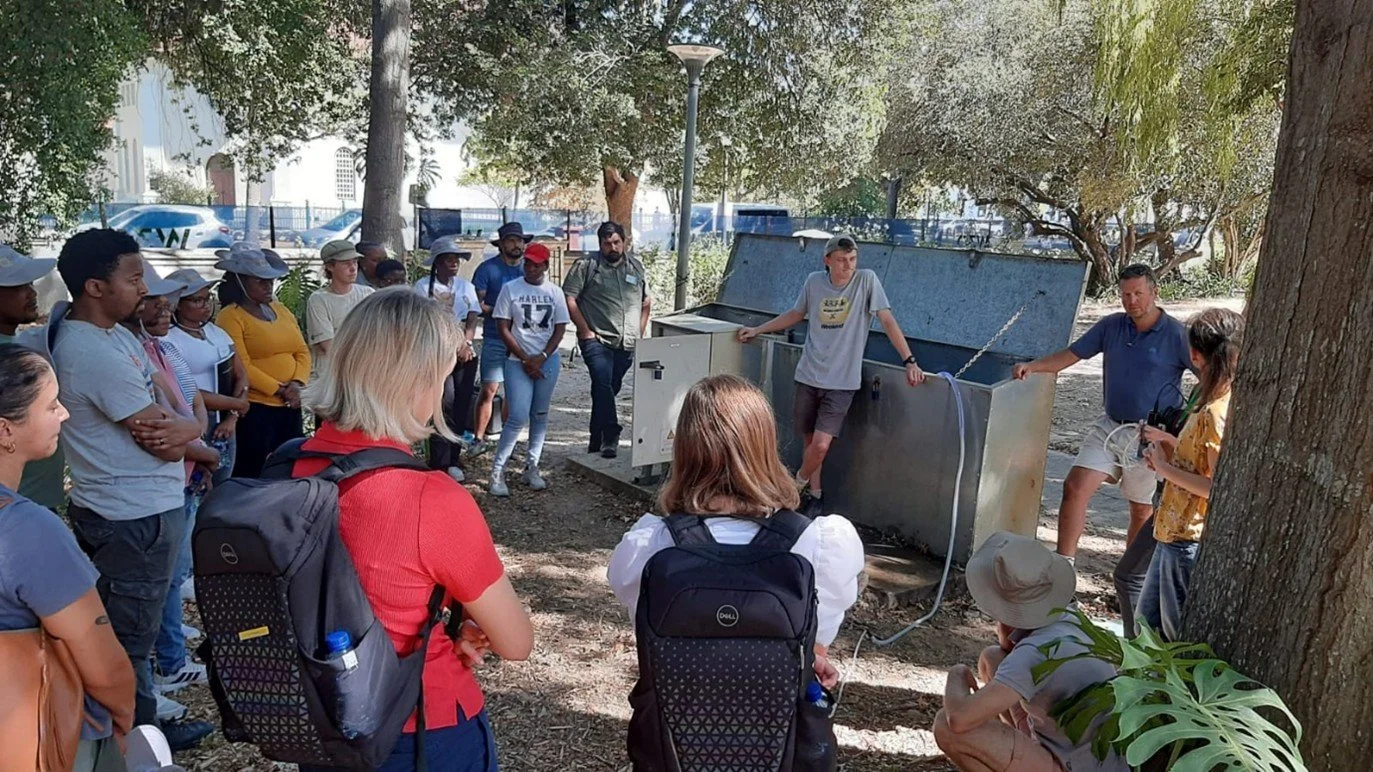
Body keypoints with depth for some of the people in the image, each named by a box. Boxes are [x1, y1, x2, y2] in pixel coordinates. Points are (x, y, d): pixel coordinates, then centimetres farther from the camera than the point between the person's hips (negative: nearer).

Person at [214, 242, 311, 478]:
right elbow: (241, 366, -15)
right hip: (255, 408, -7)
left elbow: (302, 351, 10)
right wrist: (279, 390, -15)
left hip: (290, 407, 7)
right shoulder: (231, 317, -7)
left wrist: (297, 383, -7)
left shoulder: (281, 310, 13)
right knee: (251, 475, 1)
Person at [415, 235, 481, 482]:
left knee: (461, 407, 3)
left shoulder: (465, 286, 15)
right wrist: (455, 341, -11)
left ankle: (453, 460, 13)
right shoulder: (423, 286, 2)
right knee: (446, 404, -14)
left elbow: (472, 320, 5)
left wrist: (465, 342, -14)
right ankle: (440, 464, -8)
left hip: (465, 353, 5)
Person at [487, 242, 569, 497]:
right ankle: (497, 470, -1)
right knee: (518, 417, -11)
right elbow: (504, 329, -3)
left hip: (547, 361, 3)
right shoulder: (510, 289, -1)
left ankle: (532, 468, 18)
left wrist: (541, 358, -8)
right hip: (518, 361, -3)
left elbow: (560, 329, 4)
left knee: (540, 415, 8)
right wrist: (526, 359, -9)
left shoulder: (555, 292, 5)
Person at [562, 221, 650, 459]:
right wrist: (584, 330, -10)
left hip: (627, 344, 4)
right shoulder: (586, 266, -1)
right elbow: (569, 299, -6)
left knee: (609, 390, 11)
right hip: (597, 340, -4)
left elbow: (646, 302, 21)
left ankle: (596, 442, 22)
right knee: (603, 384, -21)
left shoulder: (637, 268, 13)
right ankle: (611, 437, -18)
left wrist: (640, 333, 12)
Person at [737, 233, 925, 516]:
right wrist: (757, 330, 21)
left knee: (821, 445, -13)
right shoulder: (814, 281, 2)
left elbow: (887, 320, -9)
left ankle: (797, 485, 15)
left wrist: (909, 361, -16)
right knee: (809, 440, 9)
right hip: (808, 376, 3)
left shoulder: (867, 280, -7)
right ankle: (815, 495, 29)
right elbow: (796, 314, 18)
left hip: (841, 381, -3)